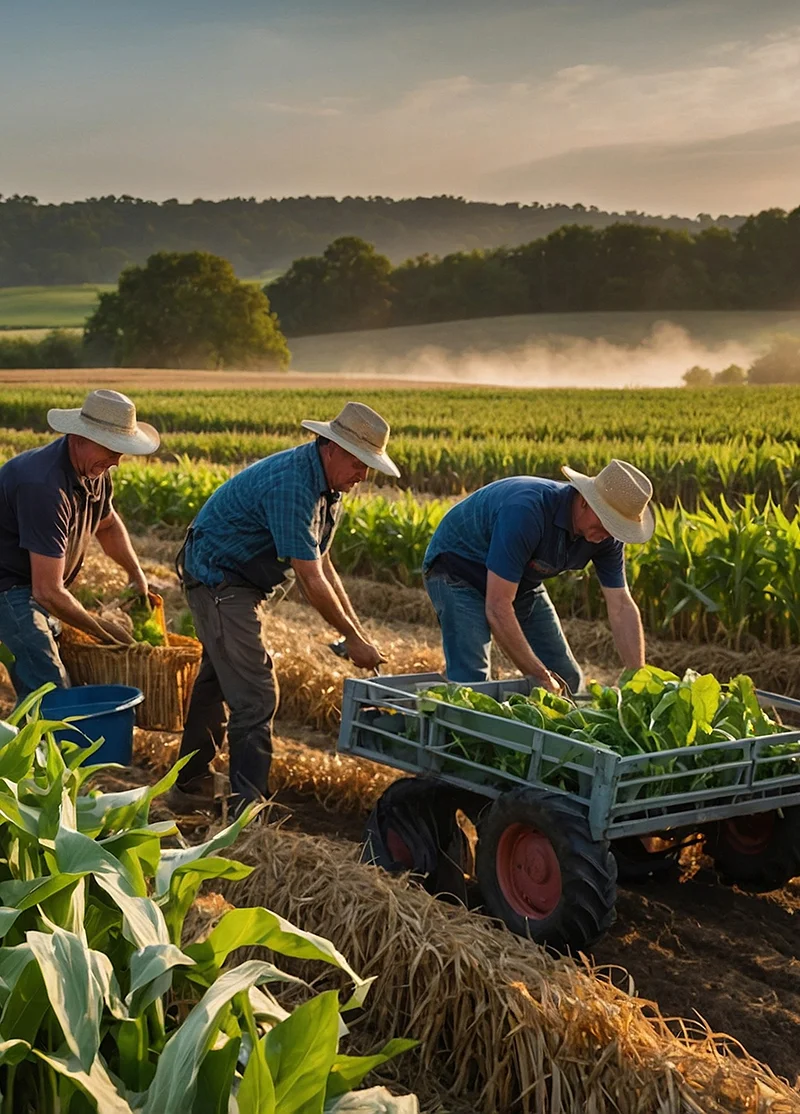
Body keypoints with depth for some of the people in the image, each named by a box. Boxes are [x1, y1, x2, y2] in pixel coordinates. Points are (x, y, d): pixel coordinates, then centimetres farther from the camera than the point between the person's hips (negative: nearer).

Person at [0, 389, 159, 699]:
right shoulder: (45, 486, -31)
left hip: (32, 589, 10)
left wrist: (137, 575, 16)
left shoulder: (94, 470, -2)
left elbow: (107, 524, 24)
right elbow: (48, 592, -29)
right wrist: (102, 630, -16)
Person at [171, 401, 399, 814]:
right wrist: (353, 640, -18)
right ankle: (248, 808, -9)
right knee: (255, 694, -13)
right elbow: (311, 580, -27)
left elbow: (321, 565, 9)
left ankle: (191, 785, 31)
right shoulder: (291, 484, -29)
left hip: (239, 584, 11)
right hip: (219, 581, -11)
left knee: (218, 681, 18)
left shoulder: (328, 485, 3)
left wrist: (358, 630, 4)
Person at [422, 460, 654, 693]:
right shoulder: (526, 512, -38)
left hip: (520, 582, 7)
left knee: (566, 679, 2)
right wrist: (540, 676, -33)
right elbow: (497, 607, -37)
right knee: (471, 680, -24)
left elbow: (622, 607, -9)